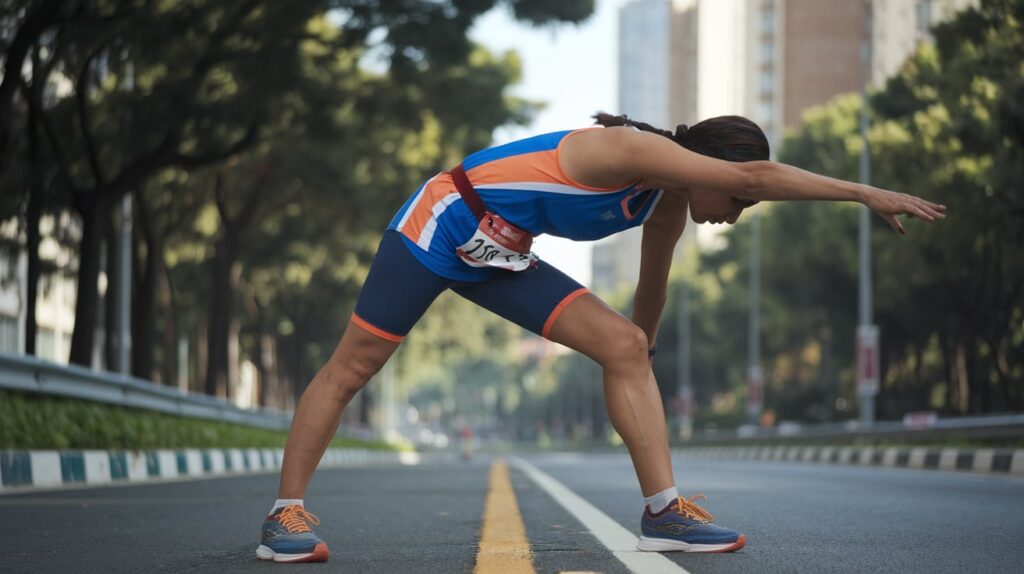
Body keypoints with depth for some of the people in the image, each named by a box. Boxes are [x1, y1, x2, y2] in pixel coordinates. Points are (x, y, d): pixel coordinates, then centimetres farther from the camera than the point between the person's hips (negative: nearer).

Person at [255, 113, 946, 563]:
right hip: (439, 225, -8)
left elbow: (653, 284, 19)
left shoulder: (669, 201, -1)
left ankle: (664, 509, -9)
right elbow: (754, 173, -38)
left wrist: (645, 348, 31)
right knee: (352, 367, -5)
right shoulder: (629, 149, -27)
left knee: (624, 345, -6)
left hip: (498, 257, 8)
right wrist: (868, 193, -37)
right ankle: (286, 514, 6)